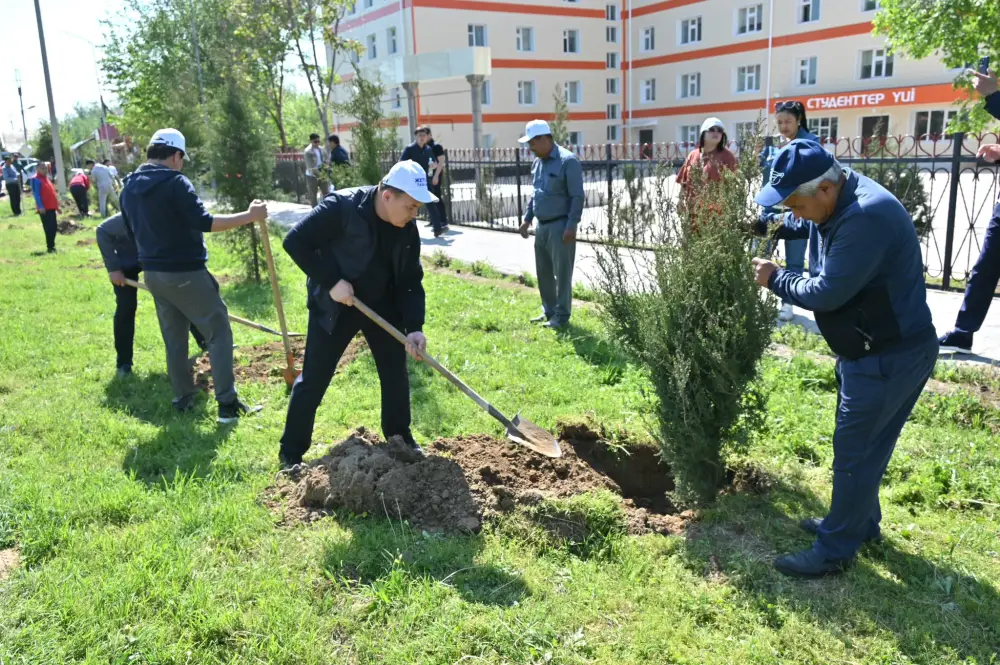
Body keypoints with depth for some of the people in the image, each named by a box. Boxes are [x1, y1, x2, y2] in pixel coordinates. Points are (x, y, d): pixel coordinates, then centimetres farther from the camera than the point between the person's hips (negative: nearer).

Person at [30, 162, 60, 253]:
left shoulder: (46, 178, 19)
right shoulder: (36, 179, -8)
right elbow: (36, 194, -15)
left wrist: (57, 206, 21)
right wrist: (40, 207, -24)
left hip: (51, 207, 9)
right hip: (44, 209, -9)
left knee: (54, 227, 10)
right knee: (48, 228, -9)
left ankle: (52, 246, 19)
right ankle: (50, 247, -5)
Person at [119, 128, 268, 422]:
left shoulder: (129, 187, 10)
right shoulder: (174, 182, -16)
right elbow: (204, 223, -23)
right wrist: (248, 216, -19)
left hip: (153, 273, 8)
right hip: (185, 273, -8)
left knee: (174, 338, 17)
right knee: (218, 332, 0)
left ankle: (183, 398, 23)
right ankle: (227, 403, -3)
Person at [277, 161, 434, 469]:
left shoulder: (407, 230, -6)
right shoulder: (341, 207, -25)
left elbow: (410, 281, -3)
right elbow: (295, 241, -24)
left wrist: (414, 326, -15)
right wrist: (331, 281, -26)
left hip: (381, 305, 6)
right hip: (333, 307, -5)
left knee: (395, 372, 10)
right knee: (313, 380, -1)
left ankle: (400, 437, 29)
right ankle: (291, 453, 13)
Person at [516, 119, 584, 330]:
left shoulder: (568, 161, -13)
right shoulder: (537, 163, 12)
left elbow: (577, 197, -16)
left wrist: (571, 226, -20)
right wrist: (527, 220, 17)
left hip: (560, 226, -8)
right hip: (542, 226, 8)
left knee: (562, 273, -1)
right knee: (543, 272, 14)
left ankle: (561, 316, 7)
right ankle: (549, 311, 27)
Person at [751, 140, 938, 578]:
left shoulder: (866, 218, -30)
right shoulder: (843, 199, 2)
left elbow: (826, 294, -26)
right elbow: (802, 223, 25)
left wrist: (776, 279, -11)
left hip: (891, 356, -10)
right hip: (872, 349, 10)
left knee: (854, 451, 1)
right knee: (863, 445, 22)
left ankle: (834, 551, 15)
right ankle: (858, 523, 40)